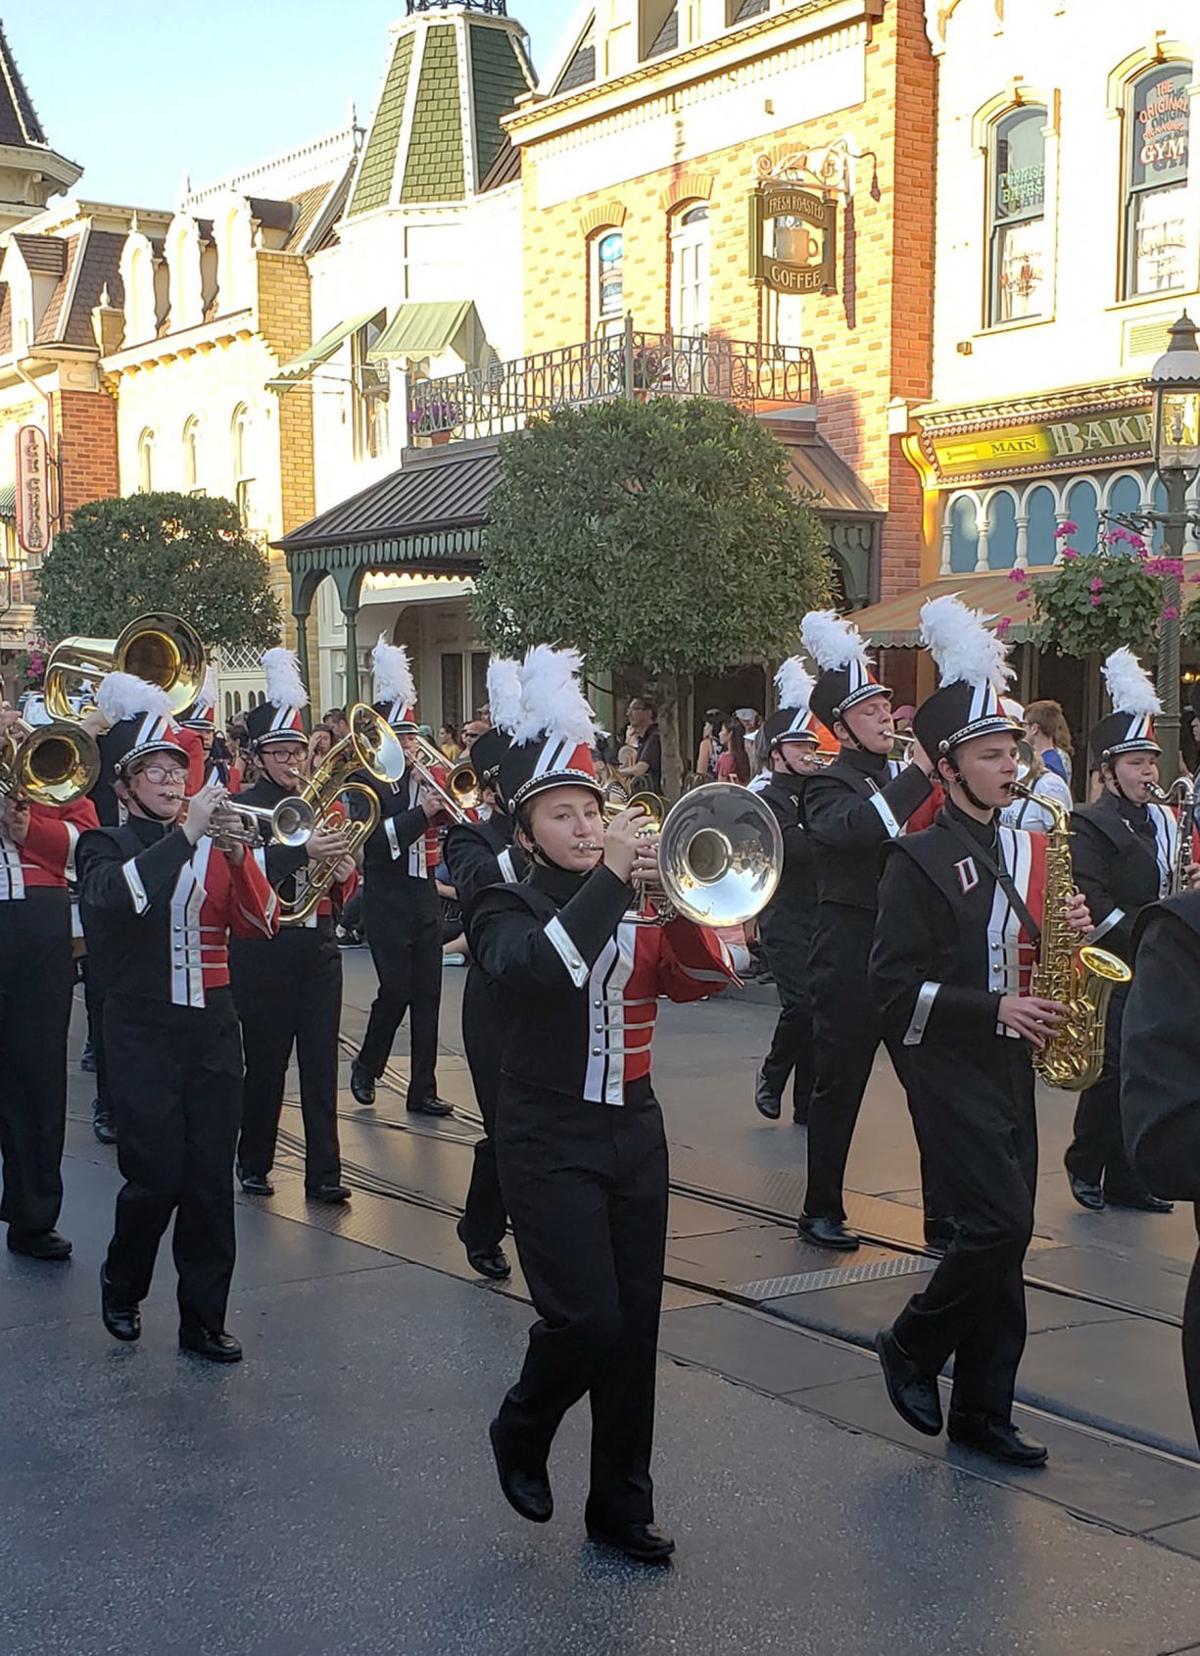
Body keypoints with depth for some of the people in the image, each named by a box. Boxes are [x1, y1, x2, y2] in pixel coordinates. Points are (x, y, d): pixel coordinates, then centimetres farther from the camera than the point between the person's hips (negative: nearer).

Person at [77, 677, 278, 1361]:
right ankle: (123, 1286, 21)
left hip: (213, 1027, 3)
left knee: (212, 1180, 3)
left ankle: (204, 1321, 13)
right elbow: (114, 895, -24)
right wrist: (186, 832, -27)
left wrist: (238, 853, -15)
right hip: (145, 1033, -3)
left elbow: (261, 922, 0)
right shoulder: (107, 846, 1)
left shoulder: (214, 846, 11)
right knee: (156, 1177, -6)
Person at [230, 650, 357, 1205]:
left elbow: (346, 888, 13)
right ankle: (254, 1164, 20)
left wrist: (342, 870, -10)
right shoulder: (244, 807, -4)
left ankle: (323, 1173, 6)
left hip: (318, 945, 4)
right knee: (266, 1061, 5)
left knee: (321, 1061, 3)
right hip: (265, 948, -4)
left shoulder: (325, 803, 10)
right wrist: (303, 851, -33)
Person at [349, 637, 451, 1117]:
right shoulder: (367, 781, -6)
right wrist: (421, 812, -21)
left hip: (424, 896, 6)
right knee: (397, 987, -8)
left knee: (427, 992, 5)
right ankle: (366, 1067, 16)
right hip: (387, 899, -6)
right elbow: (376, 839, -19)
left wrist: (447, 800, -10)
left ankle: (422, 1089, 10)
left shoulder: (425, 777, 11)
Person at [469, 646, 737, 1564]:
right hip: (550, 1141, -5)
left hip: (634, 1129, 5)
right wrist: (608, 878, -29)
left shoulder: (637, 907, 11)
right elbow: (537, 968, -28)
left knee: (635, 1325, 6)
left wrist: (678, 900, -18)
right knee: (586, 1318, -13)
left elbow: (704, 977, -3)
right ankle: (522, 1431, 17)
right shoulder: (511, 909, -4)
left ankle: (622, 1504, 18)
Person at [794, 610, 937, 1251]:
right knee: (839, 1084, 3)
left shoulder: (902, 780, 14)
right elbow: (855, 827, -30)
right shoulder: (829, 786, -6)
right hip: (851, 954, -6)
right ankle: (821, 1212, 15)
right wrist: (919, 773, -28)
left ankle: (944, 1214, 13)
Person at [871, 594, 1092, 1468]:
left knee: (1003, 1230, 8)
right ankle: (912, 1347, 10)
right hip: (951, 1064, -7)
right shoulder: (920, 861, -11)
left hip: (1011, 1064, 7)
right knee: (1000, 1223, -14)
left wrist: (1073, 928, -2)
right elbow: (896, 985, -15)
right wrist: (995, 1009, -21)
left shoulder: (1028, 848, 11)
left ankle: (983, 1410, 17)